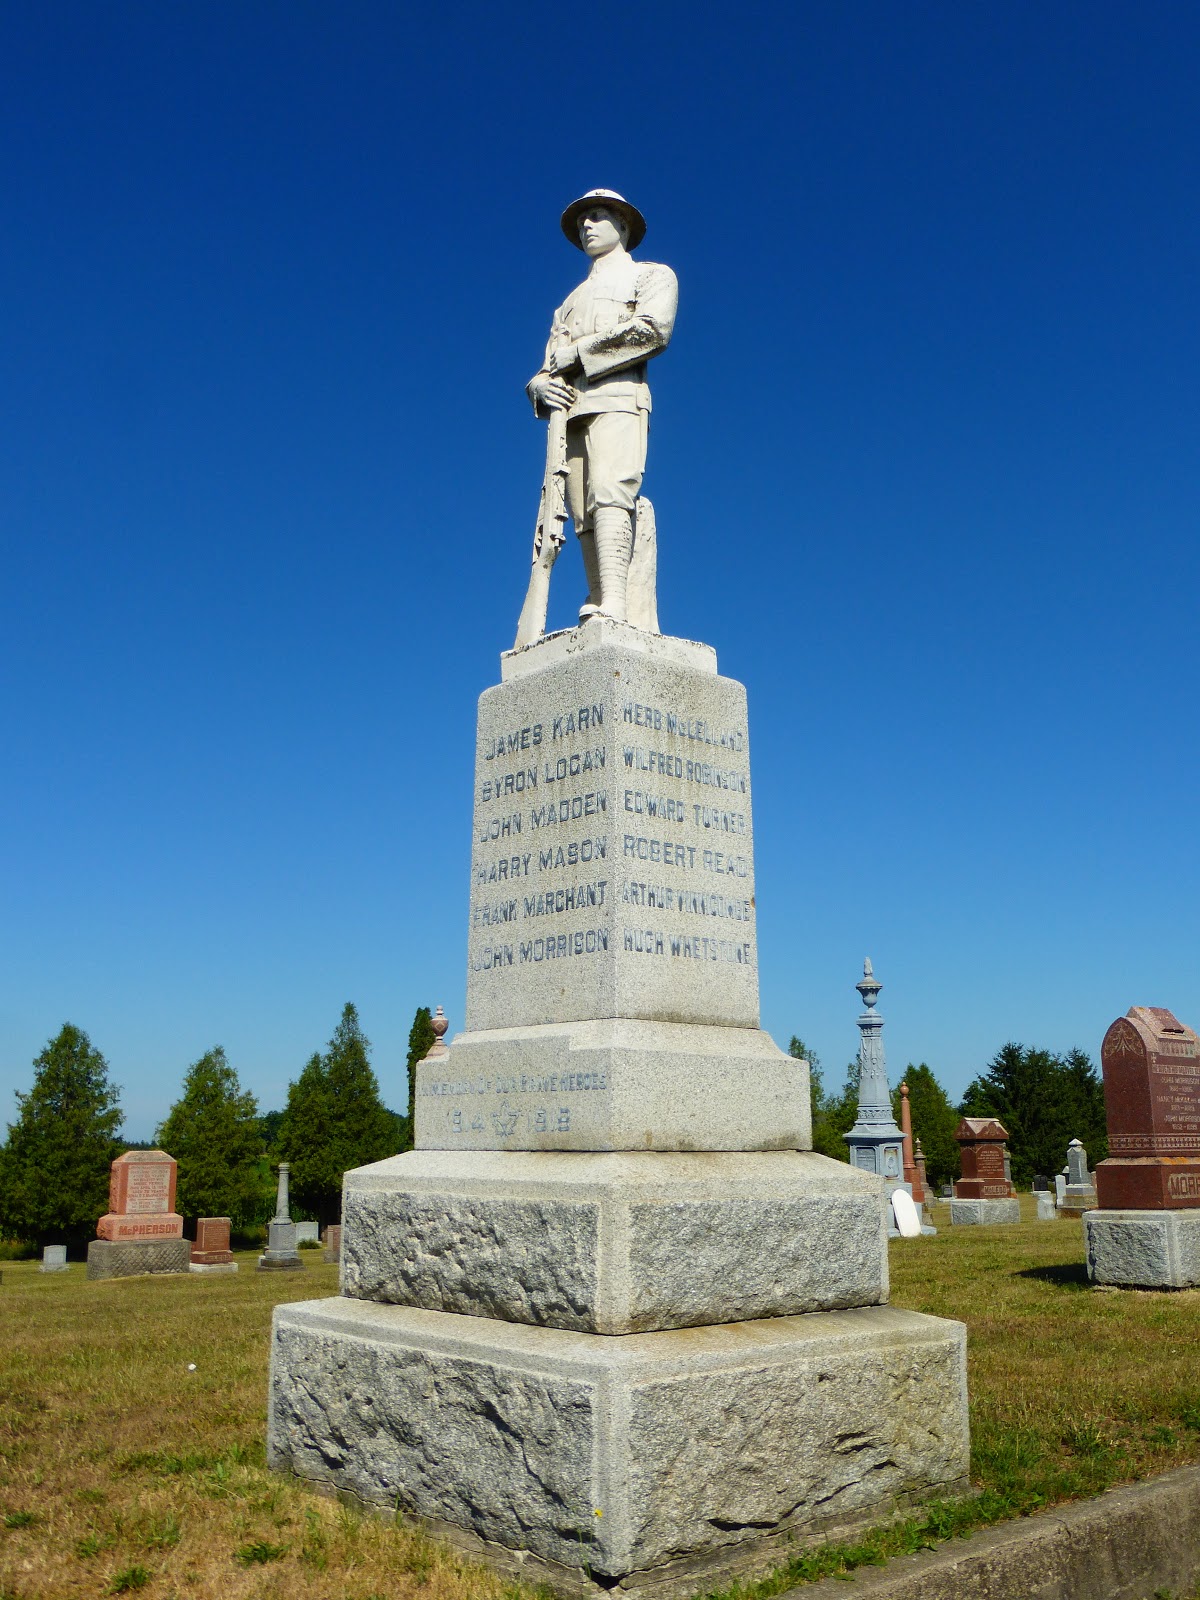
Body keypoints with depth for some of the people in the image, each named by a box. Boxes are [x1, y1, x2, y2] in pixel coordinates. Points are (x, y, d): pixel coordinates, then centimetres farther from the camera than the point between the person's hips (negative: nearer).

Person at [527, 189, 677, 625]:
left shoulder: (651, 275, 19)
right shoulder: (571, 301, 36)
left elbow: (652, 328, -3)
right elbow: (549, 365, 24)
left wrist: (575, 352, -2)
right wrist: (541, 386, -2)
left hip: (617, 396, -5)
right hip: (569, 409, 6)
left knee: (609, 491, -26)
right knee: (587, 519, -8)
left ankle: (612, 607, -39)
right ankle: (631, 626, -13)